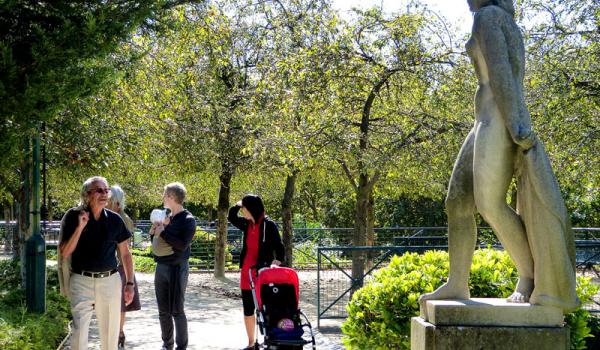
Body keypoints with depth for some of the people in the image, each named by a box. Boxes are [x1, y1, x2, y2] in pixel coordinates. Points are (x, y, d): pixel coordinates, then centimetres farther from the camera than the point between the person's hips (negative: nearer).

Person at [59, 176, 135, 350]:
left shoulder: (115, 219, 3)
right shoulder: (73, 216, -4)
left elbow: (125, 253, 10)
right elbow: (64, 252, -7)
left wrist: (130, 283, 6)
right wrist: (80, 227, -17)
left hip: (110, 281, 3)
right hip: (81, 281, -2)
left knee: (110, 334, 10)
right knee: (79, 334, -9)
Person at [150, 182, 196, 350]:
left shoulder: (188, 219, -8)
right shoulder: (166, 217, 12)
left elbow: (182, 245, -21)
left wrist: (163, 232, -16)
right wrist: (154, 233, 0)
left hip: (177, 268, -7)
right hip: (160, 267, 7)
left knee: (177, 310, -4)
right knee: (163, 311, 11)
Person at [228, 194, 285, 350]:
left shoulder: (269, 225, -10)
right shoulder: (246, 224, 6)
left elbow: (279, 248, -8)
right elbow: (231, 217, 20)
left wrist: (277, 262, -21)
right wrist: (237, 204, 5)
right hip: (246, 272, 6)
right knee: (248, 309, 11)